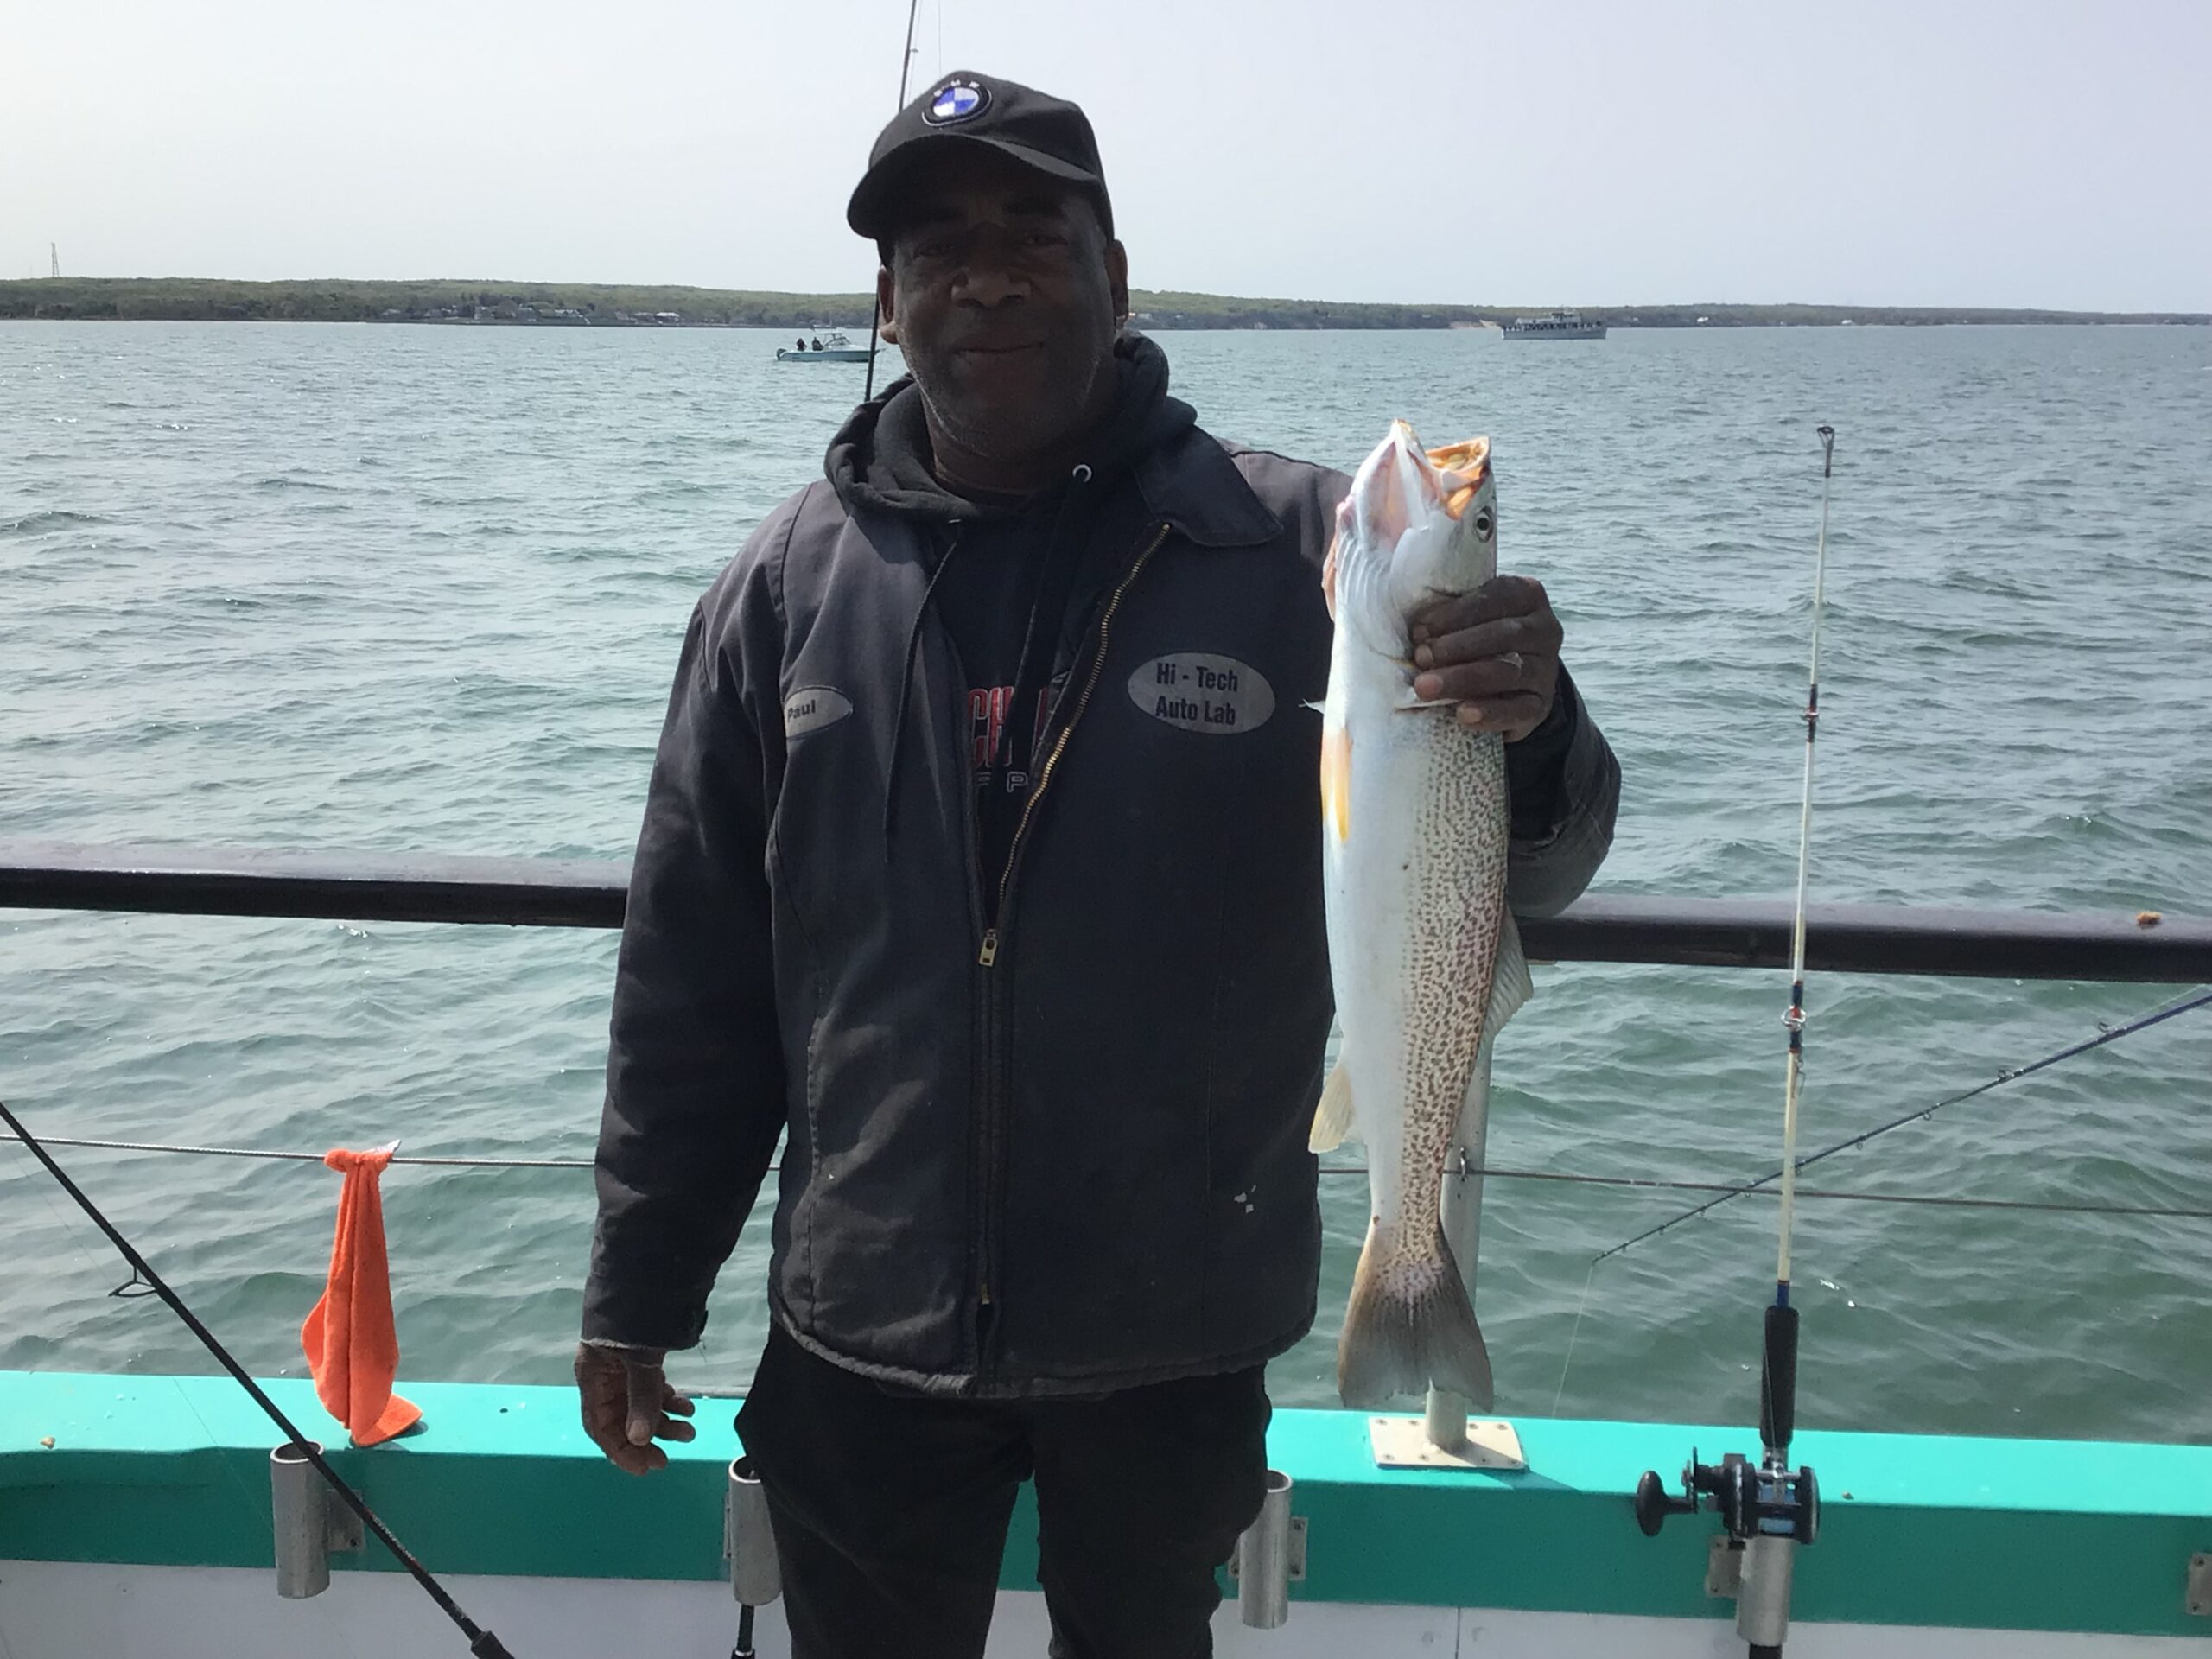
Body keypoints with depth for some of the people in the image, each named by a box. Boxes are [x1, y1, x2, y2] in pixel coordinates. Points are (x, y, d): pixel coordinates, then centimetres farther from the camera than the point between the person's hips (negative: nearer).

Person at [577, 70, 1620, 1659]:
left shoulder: (1295, 547, -8)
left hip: (1176, 1339, -1)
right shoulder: (794, 580, -3)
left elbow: (1508, 875, -8)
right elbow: (693, 978, 3)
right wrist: (640, 1292, 6)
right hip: (863, 1340, 1)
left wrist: (1532, 739, -31)